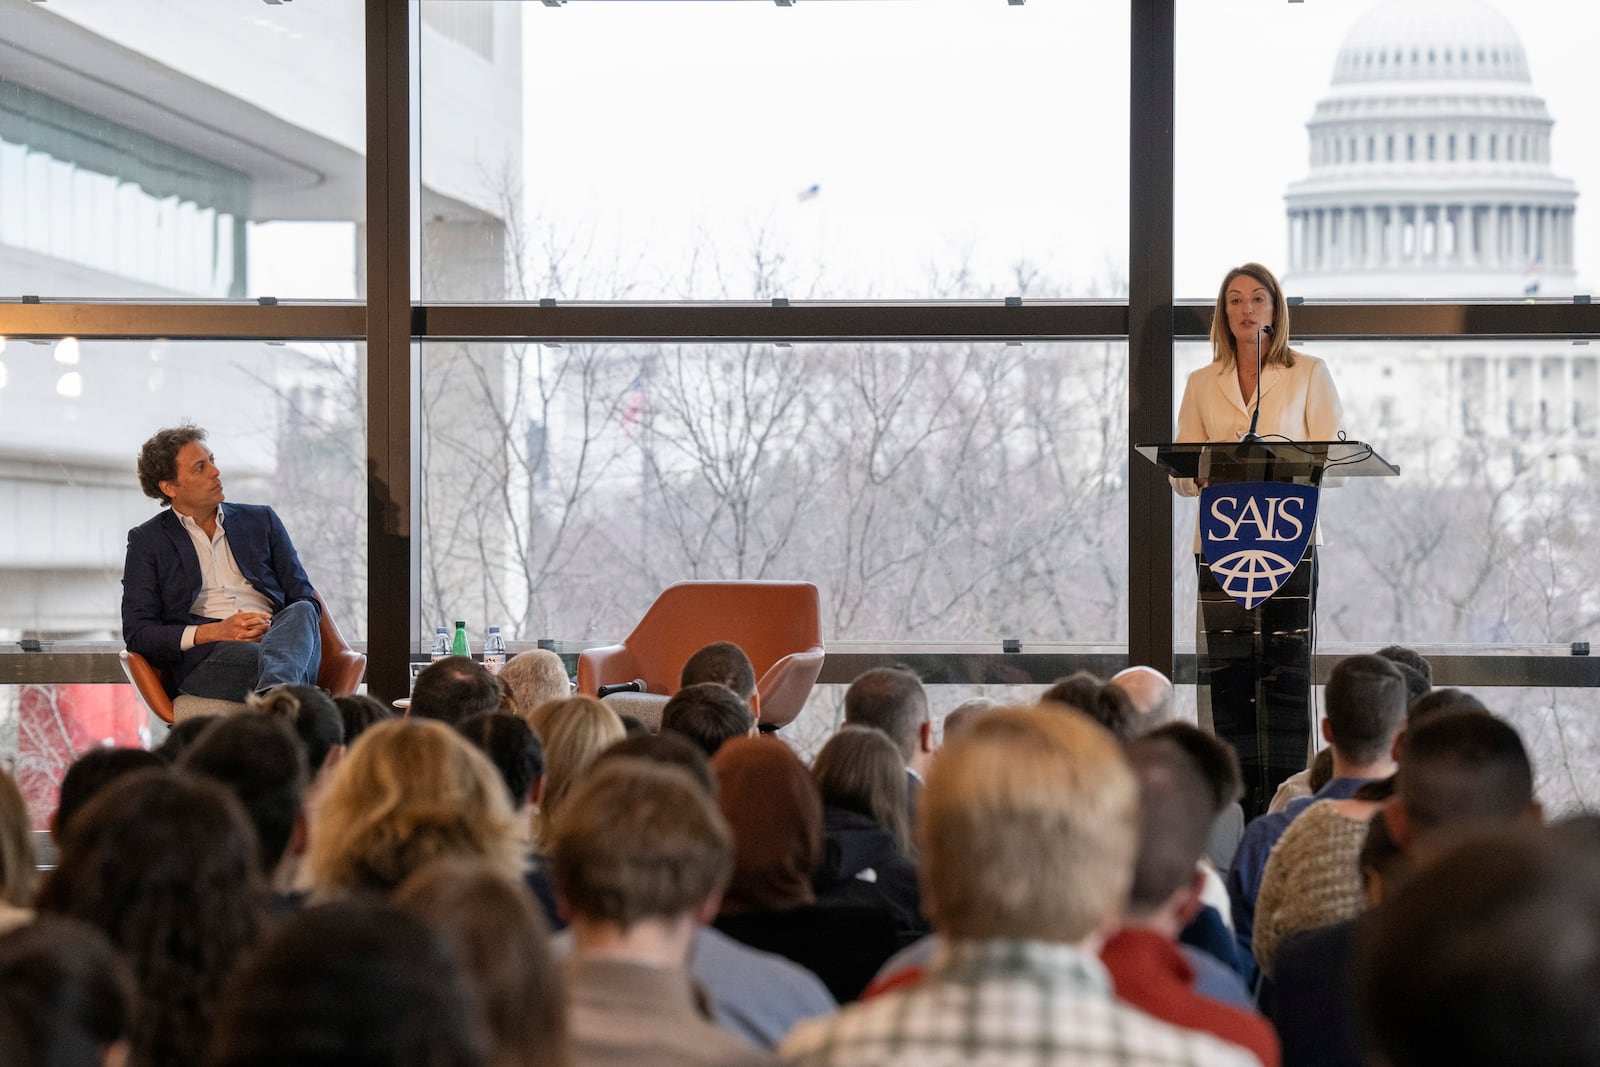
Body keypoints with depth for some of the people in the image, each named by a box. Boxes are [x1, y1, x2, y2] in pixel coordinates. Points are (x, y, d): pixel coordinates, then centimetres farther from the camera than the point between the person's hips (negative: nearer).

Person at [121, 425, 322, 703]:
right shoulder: (147, 541, 16)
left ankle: (274, 692, -64)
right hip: (204, 657, -3)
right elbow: (137, 633, 7)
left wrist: (271, 628, -6)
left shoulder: (261, 521, 24)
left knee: (300, 613, -37)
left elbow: (306, 599, 19)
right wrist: (214, 632, -9)